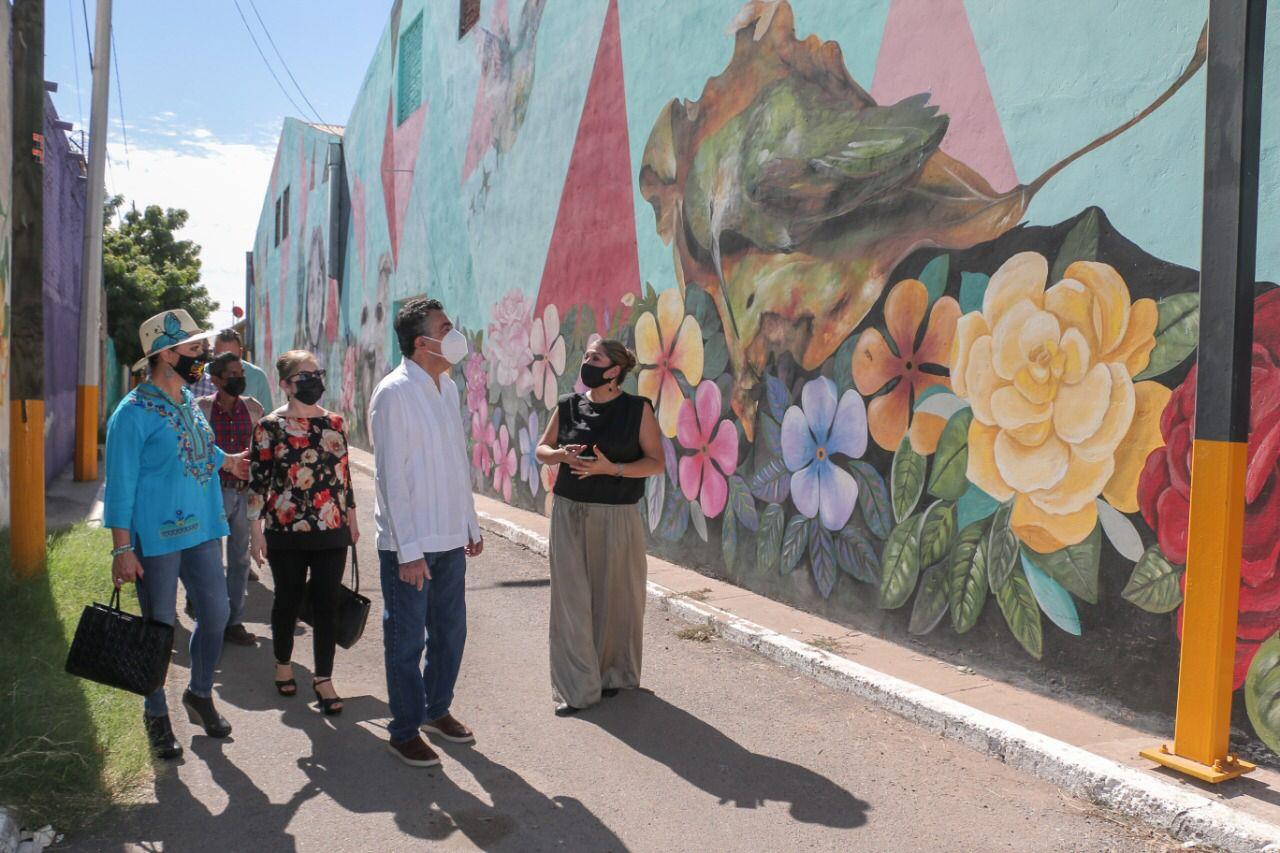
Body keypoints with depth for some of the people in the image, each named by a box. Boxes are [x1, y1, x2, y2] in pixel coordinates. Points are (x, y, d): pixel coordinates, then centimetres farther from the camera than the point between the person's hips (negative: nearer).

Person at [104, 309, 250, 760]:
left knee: (215, 613, 11)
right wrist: (122, 549, -16)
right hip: (157, 538, -7)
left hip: (202, 530, 7)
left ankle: (200, 694, 34)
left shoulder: (188, 401, 8)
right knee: (160, 626, 6)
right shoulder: (134, 412, -14)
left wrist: (225, 460, 36)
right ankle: (156, 715, 26)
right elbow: (121, 483, -14)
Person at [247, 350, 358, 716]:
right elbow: (257, 479, -5)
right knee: (288, 600, 12)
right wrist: (257, 531, -7)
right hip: (287, 533, -3)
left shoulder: (334, 422, 7)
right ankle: (283, 665, 34)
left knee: (327, 604, 4)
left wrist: (352, 517, 15)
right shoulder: (270, 426, -5)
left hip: (331, 531, 3)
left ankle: (323, 679, 14)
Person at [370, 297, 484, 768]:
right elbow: (391, 477, -17)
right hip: (409, 543, -7)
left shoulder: (448, 388, 9)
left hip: (451, 539, 7)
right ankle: (404, 731, 21)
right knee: (407, 640, 6)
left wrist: (471, 524, 16)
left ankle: (437, 708, 36)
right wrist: (409, 550, -18)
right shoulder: (394, 393, -15)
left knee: (450, 631, 17)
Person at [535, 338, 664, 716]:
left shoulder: (638, 409, -4)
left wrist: (611, 468, -19)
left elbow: (656, 462, -5)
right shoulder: (569, 406, 5)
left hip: (617, 517, -2)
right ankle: (577, 687, 10)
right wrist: (561, 455, -9)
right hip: (570, 514, 3)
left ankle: (615, 674, 27)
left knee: (615, 598, 6)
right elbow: (541, 450, 14)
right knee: (572, 599, 1)